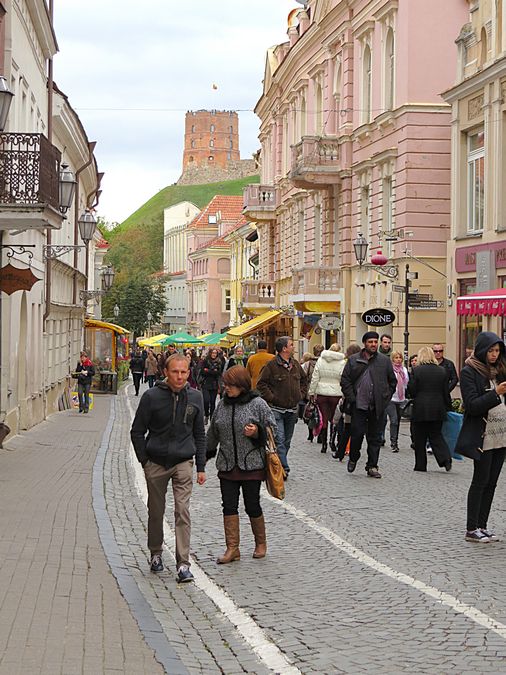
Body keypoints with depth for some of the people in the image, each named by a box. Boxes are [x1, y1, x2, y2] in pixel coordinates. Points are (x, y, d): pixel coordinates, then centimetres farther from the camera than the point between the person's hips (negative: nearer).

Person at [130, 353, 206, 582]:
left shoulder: (195, 397, 1)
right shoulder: (152, 396, -7)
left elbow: (199, 434, 11)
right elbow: (137, 432, 2)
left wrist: (201, 467, 8)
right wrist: (145, 461, -2)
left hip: (183, 462, 0)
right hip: (156, 462, 0)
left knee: (183, 512, -9)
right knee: (156, 512, 12)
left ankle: (183, 564, -9)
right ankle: (156, 554, 31)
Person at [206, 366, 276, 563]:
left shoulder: (257, 404, -6)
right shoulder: (222, 405, 8)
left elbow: (272, 428, -1)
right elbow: (213, 432, 20)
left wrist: (257, 432, -18)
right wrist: (207, 453, 25)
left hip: (251, 465, -4)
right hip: (227, 465, 4)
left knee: (252, 506, 3)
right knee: (229, 506, 1)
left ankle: (260, 543, 24)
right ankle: (232, 548, 7)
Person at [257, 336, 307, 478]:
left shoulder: (296, 365, 10)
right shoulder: (271, 365, -10)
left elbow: (304, 380, 26)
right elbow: (261, 384, -8)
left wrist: (301, 394, 14)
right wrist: (271, 397, -13)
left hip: (292, 410, 7)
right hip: (277, 409, -7)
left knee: (287, 441, 13)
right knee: (279, 440, -13)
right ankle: (283, 468, -15)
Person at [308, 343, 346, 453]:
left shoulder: (320, 360, 2)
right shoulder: (342, 363, -5)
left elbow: (315, 378, 3)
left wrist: (311, 392, 10)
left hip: (321, 394, 2)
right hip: (336, 394, -2)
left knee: (324, 418, 7)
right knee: (335, 419, 9)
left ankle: (324, 444, 6)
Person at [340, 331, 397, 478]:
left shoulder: (385, 361, 8)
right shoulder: (353, 360, 4)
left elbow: (392, 382, 14)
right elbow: (345, 381, 4)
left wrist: (385, 398, 4)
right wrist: (351, 398, -4)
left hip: (377, 406, 2)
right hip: (359, 405, -1)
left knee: (375, 437, 4)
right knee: (357, 433, -3)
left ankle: (372, 466, 12)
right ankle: (353, 459, 22)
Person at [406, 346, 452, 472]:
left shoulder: (416, 371, -8)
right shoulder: (442, 371, 4)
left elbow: (411, 391, -8)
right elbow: (446, 393, 6)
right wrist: (448, 408, 14)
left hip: (420, 410, -3)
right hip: (438, 410, 4)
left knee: (419, 439, 6)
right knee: (436, 436, 12)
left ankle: (420, 465, 9)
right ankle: (445, 459, -8)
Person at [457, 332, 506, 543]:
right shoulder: (469, 372, -7)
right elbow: (472, 405, -15)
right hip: (483, 436, -7)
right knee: (480, 481, -3)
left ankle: (482, 525, 14)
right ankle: (472, 529, 3)